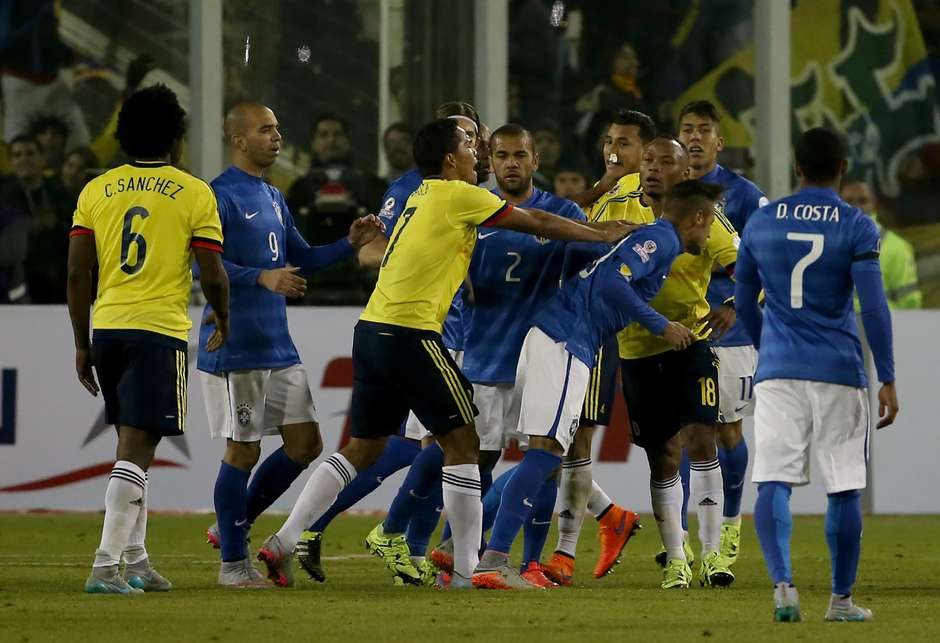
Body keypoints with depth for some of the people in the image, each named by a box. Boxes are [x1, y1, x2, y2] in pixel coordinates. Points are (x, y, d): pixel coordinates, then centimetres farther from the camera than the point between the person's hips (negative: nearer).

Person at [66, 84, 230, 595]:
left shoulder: (96, 190, 9)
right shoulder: (194, 193, -1)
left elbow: (77, 274, 6)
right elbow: (212, 274, -3)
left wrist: (82, 344, 14)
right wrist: (223, 322, 17)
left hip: (107, 327, 5)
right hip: (160, 330, -5)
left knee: (132, 441, 19)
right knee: (136, 449, -8)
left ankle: (136, 559, 20)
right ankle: (105, 567, -17)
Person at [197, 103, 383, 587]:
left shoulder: (274, 199, 18)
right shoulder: (220, 197, -10)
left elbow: (301, 260, 23)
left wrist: (349, 244, 8)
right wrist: (261, 277, -31)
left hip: (279, 347, 9)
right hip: (235, 348, -9)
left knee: (305, 445, 6)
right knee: (243, 451, -3)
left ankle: (233, 525, 21)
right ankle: (232, 561, 7)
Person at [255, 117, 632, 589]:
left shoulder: (423, 198, 20)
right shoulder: (458, 197, -5)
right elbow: (538, 224, 0)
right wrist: (603, 235, 14)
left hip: (372, 330, 8)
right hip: (411, 335, -8)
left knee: (363, 448, 15)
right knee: (462, 444, 0)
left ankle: (284, 542, 9)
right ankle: (466, 571, -1)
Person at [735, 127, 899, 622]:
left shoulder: (762, 222, 5)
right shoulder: (857, 227, -4)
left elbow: (744, 302, 15)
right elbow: (874, 307, -10)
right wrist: (888, 380, -6)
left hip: (778, 371, 2)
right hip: (839, 373, -2)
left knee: (774, 483, -3)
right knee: (844, 488, 9)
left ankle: (783, 584, -23)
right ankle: (841, 599, 14)